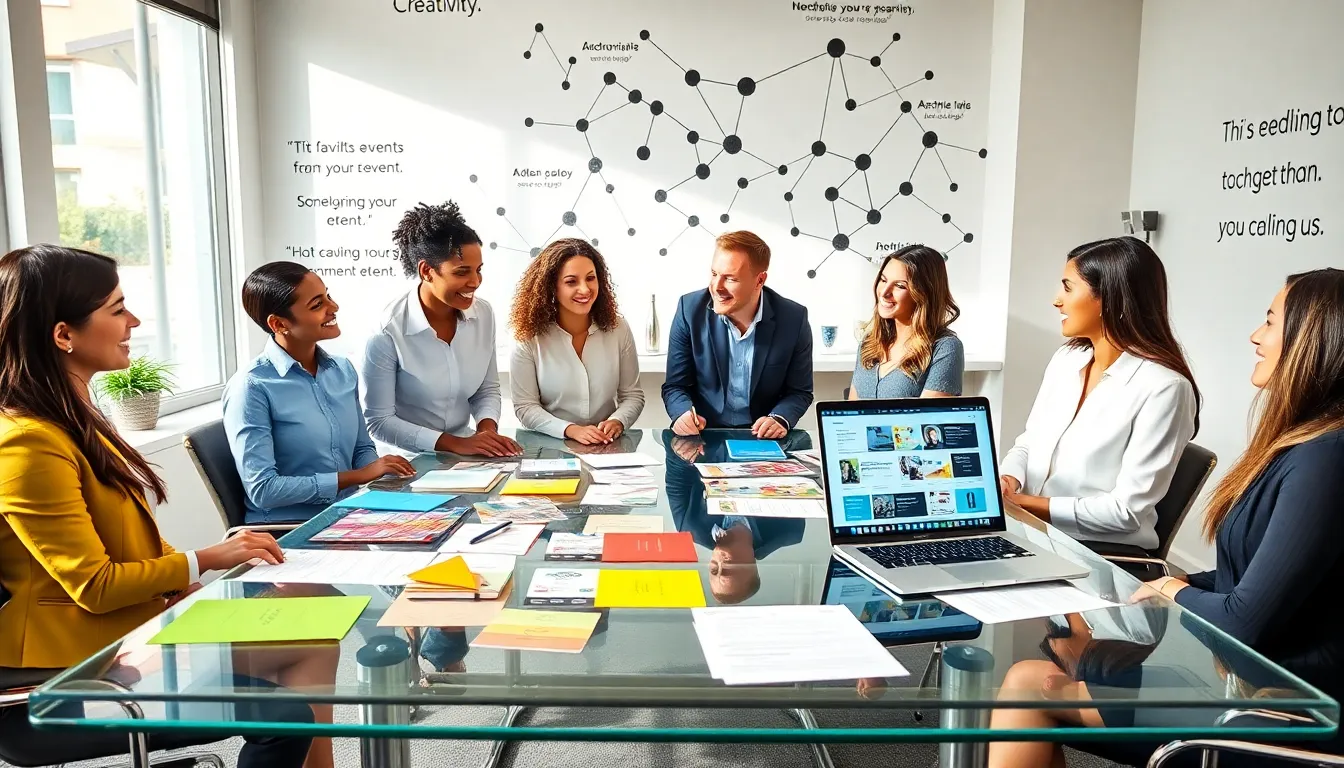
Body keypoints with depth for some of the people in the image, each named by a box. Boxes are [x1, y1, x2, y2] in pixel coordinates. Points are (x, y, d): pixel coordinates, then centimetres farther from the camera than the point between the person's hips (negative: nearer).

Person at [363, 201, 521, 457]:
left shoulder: (483, 314, -3)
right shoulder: (388, 332, -18)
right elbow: (379, 421, -13)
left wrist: (488, 429, -11)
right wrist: (455, 443, -19)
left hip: (465, 454, 3)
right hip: (407, 459, -3)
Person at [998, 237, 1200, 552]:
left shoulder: (1162, 388, -16)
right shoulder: (1066, 359, 7)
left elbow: (1128, 510, -17)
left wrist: (1024, 502, -19)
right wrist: (1007, 480, -10)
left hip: (1104, 553, -6)